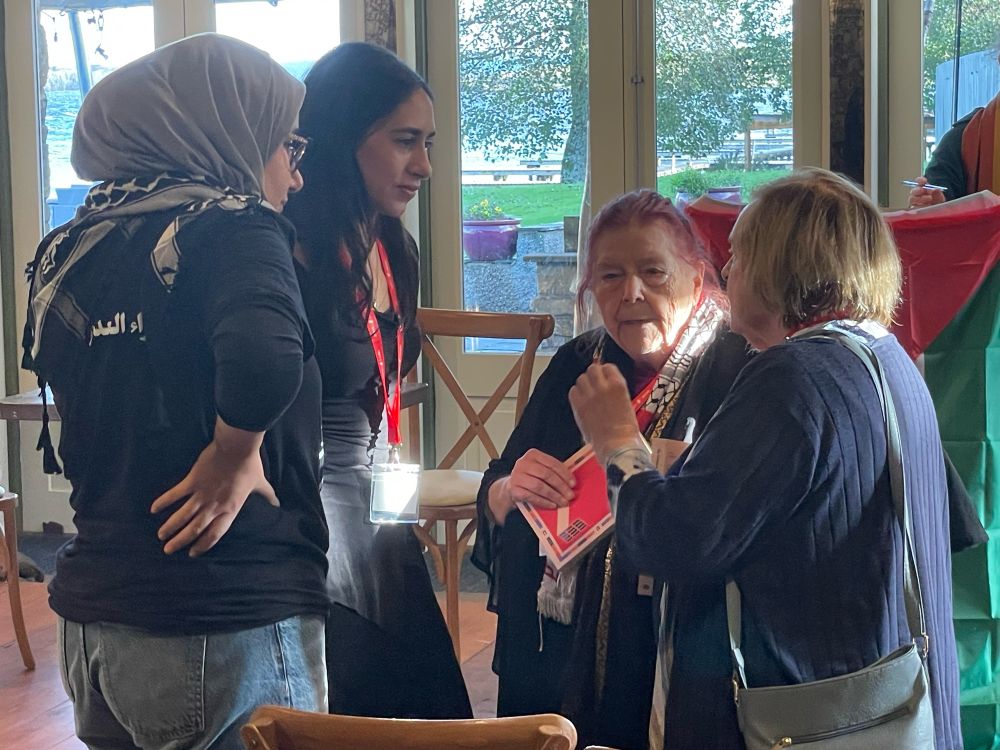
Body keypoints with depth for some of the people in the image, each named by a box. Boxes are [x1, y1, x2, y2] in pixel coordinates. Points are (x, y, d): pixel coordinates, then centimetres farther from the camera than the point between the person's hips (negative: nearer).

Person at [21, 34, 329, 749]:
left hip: (92, 614, 7)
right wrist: (234, 455, -18)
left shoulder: (73, 251, 8)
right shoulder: (231, 227, -14)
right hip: (223, 625, -7)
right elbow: (266, 358, -34)